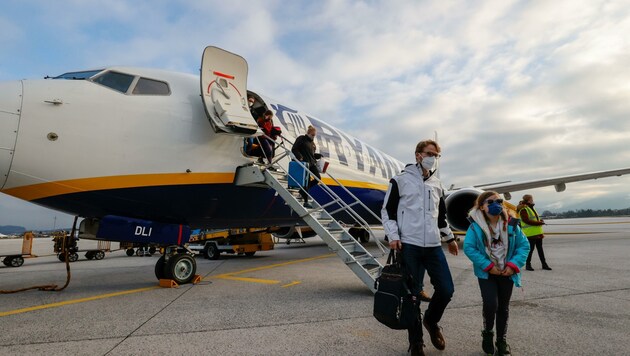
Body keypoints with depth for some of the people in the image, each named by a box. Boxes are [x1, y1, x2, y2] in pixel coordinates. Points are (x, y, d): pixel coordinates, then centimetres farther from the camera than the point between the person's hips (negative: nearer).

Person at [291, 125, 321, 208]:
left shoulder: (312, 142, 19)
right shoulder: (301, 139, -2)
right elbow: (294, 149, -8)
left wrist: (319, 156, 8)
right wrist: (300, 157, -22)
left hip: (312, 163, 8)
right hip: (304, 163, -8)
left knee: (318, 178, -2)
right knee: (307, 180, -7)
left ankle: (303, 190, 17)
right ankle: (306, 202, 2)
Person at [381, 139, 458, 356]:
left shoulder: (437, 184, 15)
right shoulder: (401, 180, -1)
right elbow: (387, 211, -1)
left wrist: (450, 238, 27)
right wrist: (393, 236, -11)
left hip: (434, 246, 5)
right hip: (409, 246, -5)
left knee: (446, 290, 2)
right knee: (412, 295, 1)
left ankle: (431, 321, 32)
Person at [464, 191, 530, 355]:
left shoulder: (511, 225, -6)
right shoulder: (476, 226, -14)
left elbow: (524, 245, -2)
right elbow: (468, 248, -16)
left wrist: (513, 265, -14)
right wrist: (488, 266, -19)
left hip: (507, 272, 3)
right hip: (486, 273, -3)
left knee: (504, 307, 12)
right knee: (491, 304, -14)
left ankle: (501, 339, 32)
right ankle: (487, 333, 16)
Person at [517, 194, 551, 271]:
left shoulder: (531, 208, 18)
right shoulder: (523, 210, -13)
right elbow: (526, 221, -21)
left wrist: (540, 221, 5)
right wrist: (539, 223, -20)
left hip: (538, 232, 9)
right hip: (530, 234, -9)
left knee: (540, 249, 14)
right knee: (530, 249, -3)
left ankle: (544, 264, 22)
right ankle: (528, 265, 8)